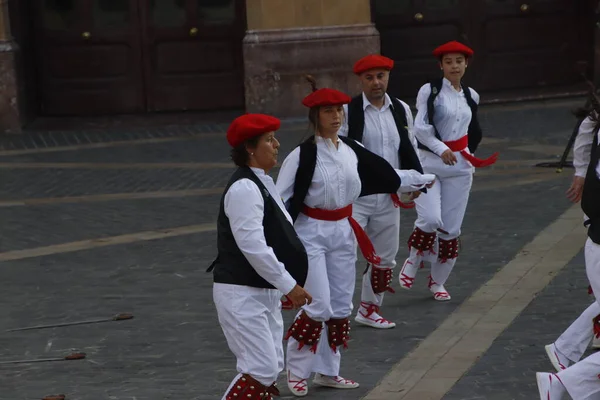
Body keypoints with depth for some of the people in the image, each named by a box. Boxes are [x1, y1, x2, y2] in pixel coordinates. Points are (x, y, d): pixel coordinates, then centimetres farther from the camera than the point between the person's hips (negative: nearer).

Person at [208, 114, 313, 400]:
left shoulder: (263, 183, 13)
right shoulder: (244, 188, -19)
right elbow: (253, 246, -25)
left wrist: (286, 284, 15)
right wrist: (289, 285, -20)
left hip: (264, 291, 10)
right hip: (242, 293, -10)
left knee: (272, 367, 11)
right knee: (260, 369, -12)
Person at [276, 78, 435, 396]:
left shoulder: (351, 150, 3)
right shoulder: (302, 155, -15)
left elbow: (385, 175, 17)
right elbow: (281, 200, -16)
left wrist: (422, 179, 26)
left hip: (343, 232, 6)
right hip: (311, 233, -6)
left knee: (340, 307, 10)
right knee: (319, 306, -9)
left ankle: (327, 372, 23)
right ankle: (296, 371, 7)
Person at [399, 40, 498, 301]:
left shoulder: (471, 96, 10)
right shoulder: (430, 91, -5)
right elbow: (420, 127, -13)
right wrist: (441, 149, -22)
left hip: (459, 166, 4)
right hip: (429, 164, -4)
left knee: (451, 228, 4)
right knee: (430, 219, -20)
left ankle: (438, 281, 18)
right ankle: (412, 263, 7)